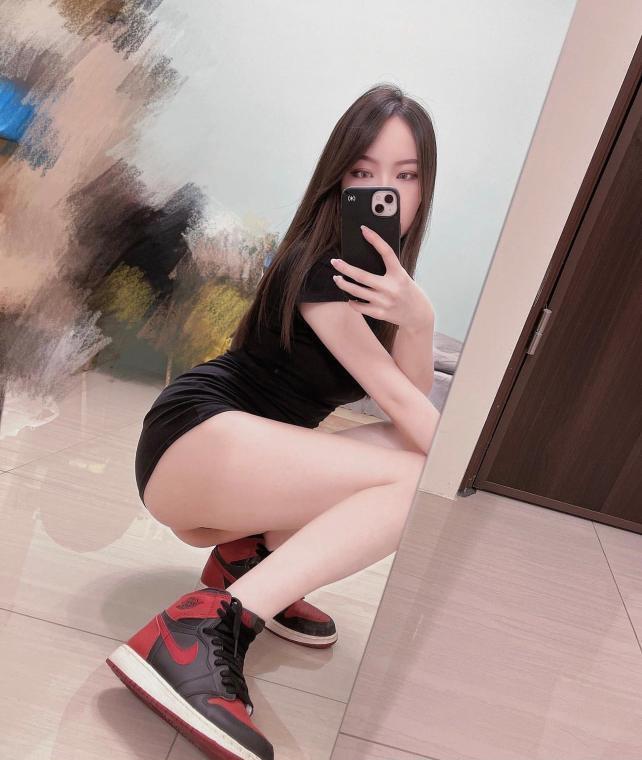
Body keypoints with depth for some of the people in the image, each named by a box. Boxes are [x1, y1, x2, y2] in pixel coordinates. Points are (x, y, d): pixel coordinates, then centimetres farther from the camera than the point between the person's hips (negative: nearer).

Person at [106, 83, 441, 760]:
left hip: (249, 469, 8)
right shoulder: (318, 264, -12)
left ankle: (248, 555, -1)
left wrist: (418, 319, -16)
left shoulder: (380, 273, 13)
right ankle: (205, 627, -27)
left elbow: (414, 406, 1)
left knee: (411, 454, -3)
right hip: (197, 437, -8)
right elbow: (399, 400, -17)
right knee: (424, 476, -23)